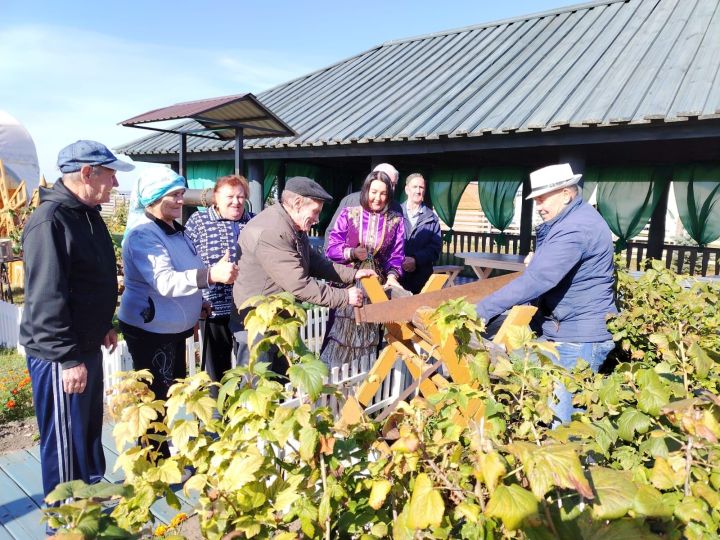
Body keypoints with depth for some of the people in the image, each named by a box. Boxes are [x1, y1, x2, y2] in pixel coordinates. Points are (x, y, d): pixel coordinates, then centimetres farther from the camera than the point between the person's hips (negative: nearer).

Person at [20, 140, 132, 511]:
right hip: (60, 356, -10)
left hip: (86, 345, 10)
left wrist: (104, 325, 22)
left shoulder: (88, 214, 10)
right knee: (65, 441, 6)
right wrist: (68, 358, -24)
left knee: (90, 430, 23)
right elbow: (46, 298, -25)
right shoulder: (50, 221, -21)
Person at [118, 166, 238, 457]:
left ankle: (164, 455, 39)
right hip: (149, 330, -10)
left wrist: (197, 302, 19)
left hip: (173, 327, 10)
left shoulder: (174, 229, 7)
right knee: (155, 400, 1)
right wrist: (211, 274, -48)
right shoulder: (143, 234, -22)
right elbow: (164, 281, -36)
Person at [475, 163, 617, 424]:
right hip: (560, 332, 11)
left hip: (580, 338, -10)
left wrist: (481, 310, -30)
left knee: (563, 415, -4)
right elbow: (545, 272, 24)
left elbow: (535, 280, -32)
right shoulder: (565, 222, 11)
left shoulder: (576, 229, -24)